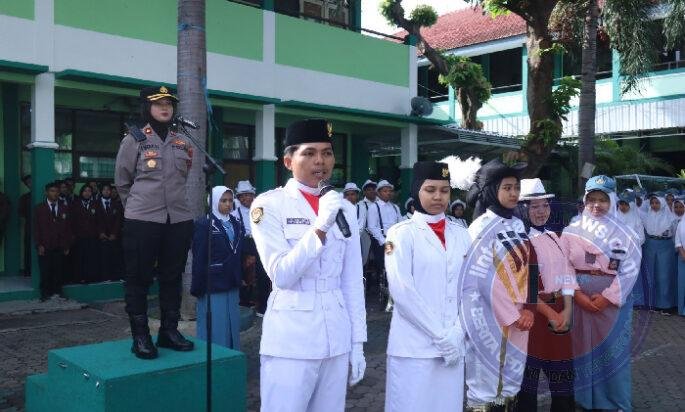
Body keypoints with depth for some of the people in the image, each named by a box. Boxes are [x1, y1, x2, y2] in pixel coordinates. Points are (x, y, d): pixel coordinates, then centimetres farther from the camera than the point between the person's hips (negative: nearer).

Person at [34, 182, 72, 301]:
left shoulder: (64, 209, 12)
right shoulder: (39, 208, 8)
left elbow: (68, 229, 10)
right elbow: (36, 228, 3)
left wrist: (67, 246, 4)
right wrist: (39, 245, -6)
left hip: (60, 247, 2)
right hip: (45, 247, -1)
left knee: (58, 272, -1)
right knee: (45, 272, -3)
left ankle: (57, 293, 7)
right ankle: (45, 295, 5)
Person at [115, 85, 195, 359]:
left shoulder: (182, 143, 10)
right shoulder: (134, 140, -2)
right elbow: (122, 181, 4)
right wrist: (139, 206, 9)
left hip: (179, 220, 4)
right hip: (142, 222, -4)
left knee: (172, 277, 11)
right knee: (138, 278, 2)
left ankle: (169, 331, 22)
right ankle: (140, 337, 12)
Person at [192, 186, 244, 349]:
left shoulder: (236, 224, 11)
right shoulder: (204, 225, -8)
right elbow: (199, 258, -10)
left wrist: (240, 279, 11)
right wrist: (198, 287, -11)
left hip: (232, 286, 6)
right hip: (213, 286, -6)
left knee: (232, 326, 12)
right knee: (215, 329, 0)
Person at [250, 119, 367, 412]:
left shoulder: (345, 208, 7)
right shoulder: (269, 204, -6)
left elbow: (352, 281, 9)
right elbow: (281, 275, -13)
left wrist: (357, 342, 8)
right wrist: (321, 226, -22)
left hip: (337, 337, 4)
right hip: (290, 341, -4)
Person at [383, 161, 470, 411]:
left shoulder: (461, 235, 10)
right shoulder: (402, 233, -4)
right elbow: (402, 291, -12)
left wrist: (457, 333, -5)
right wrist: (440, 335, -12)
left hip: (454, 344, 4)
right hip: (415, 345, -4)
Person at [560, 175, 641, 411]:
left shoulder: (624, 233, -1)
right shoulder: (572, 231, 1)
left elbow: (630, 268, -7)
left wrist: (608, 297, -15)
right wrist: (577, 295, -15)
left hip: (613, 299, 0)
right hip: (578, 300, 1)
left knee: (612, 349, 7)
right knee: (581, 347, 8)